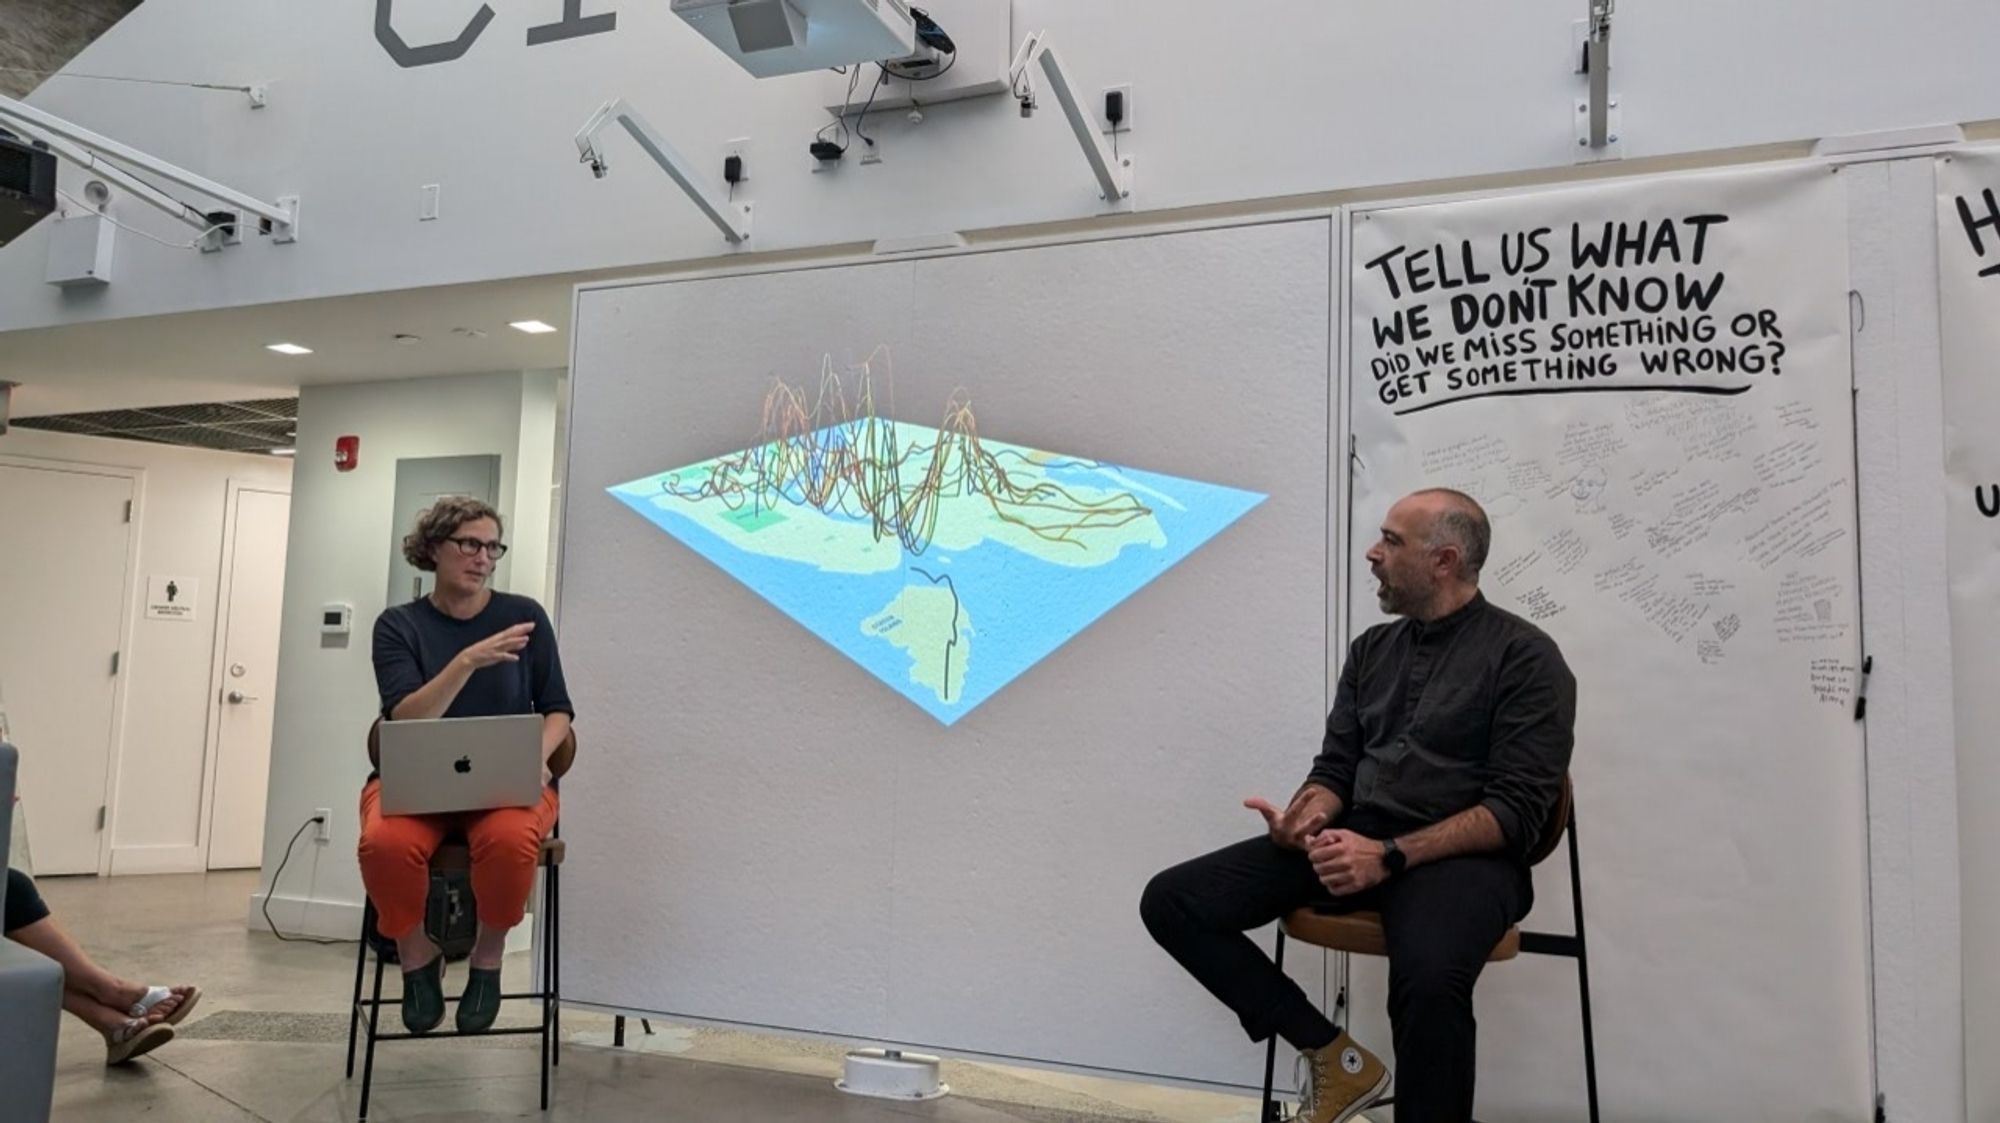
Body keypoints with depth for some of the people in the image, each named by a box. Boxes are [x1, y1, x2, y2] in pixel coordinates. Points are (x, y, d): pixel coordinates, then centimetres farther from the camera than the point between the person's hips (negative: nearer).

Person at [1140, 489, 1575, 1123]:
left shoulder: (1524, 656, -3)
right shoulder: (1373, 648, 16)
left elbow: (1516, 809, -11)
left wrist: (1391, 855, -22)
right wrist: (1307, 816, -10)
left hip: (1462, 855, -6)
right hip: (1354, 840, 6)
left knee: (1429, 981, -41)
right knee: (1172, 903, -11)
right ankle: (1333, 1060, -1)